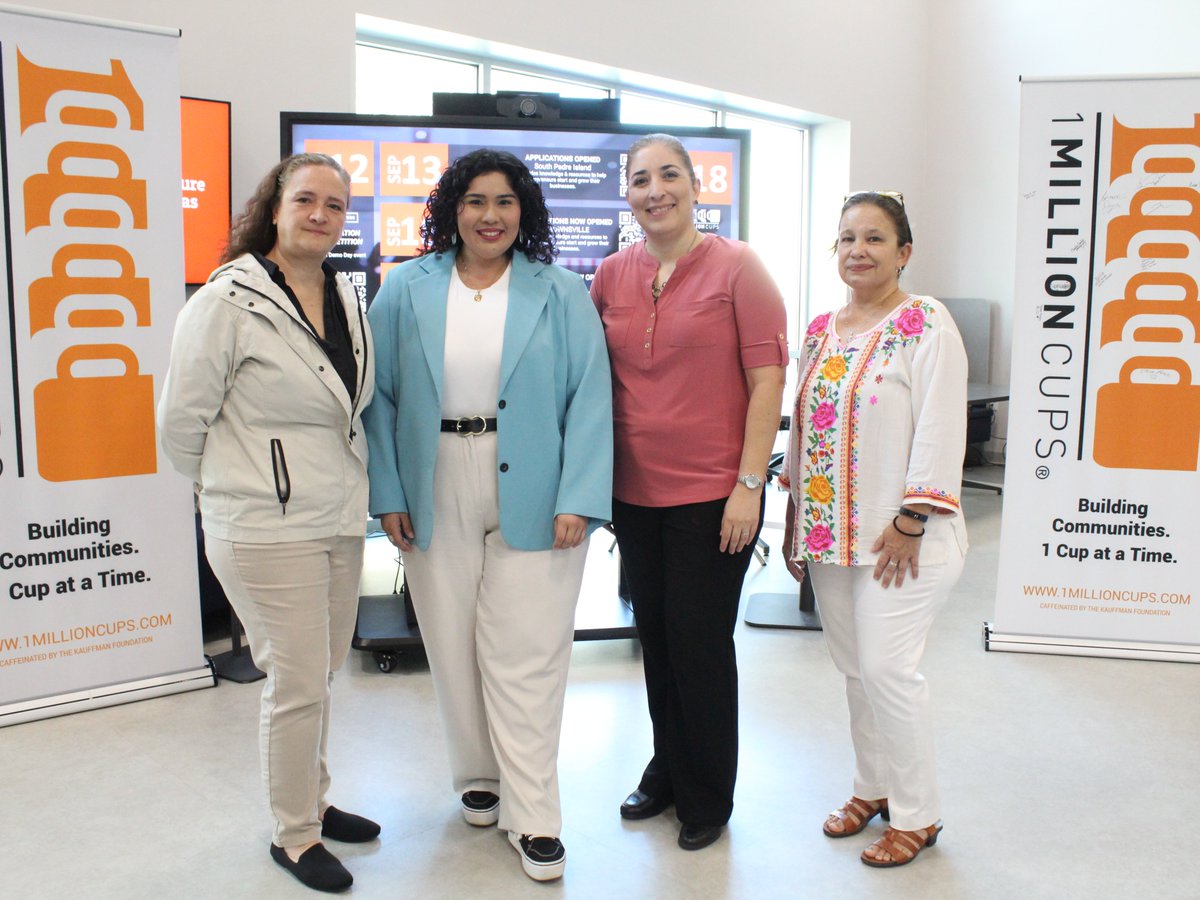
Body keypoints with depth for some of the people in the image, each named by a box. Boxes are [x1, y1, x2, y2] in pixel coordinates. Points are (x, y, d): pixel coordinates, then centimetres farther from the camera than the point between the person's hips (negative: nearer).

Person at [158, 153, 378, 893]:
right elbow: (181, 420, -8)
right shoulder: (228, 302, -13)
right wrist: (234, 484, 4)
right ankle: (295, 835, 21)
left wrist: (351, 488, 13)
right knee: (297, 683, 1)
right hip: (268, 530, -6)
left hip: (341, 520, 6)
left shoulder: (348, 300, 6)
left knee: (320, 676, 18)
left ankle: (314, 801, 38)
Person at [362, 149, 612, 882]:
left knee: (525, 656, 0)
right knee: (453, 646, 12)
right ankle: (479, 776, 34)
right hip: (436, 497, 2)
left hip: (531, 495, -2)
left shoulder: (561, 293, 1)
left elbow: (590, 398, -4)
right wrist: (388, 493, -1)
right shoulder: (407, 289, 5)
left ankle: (533, 815, 13)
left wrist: (579, 498, -12)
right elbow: (380, 395, 5)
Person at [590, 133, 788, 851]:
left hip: (712, 495, -4)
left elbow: (767, 381, -9)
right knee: (656, 636, 15)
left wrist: (749, 484, -14)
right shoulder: (613, 275, 6)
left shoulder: (737, 267, -6)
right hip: (635, 492, 5)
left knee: (701, 643, 4)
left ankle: (708, 798, 24)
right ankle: (668, 771, 35)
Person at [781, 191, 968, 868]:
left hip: (898, 538, -6)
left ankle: (916, 815, 14)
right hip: (830, 533, 7)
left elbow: (939, 431, -14)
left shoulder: (927, 324, -9)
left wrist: (909, 522, -17)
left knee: (887, 669, -4)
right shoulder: (821, 330, 12)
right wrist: (796, 517, 14)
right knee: (855, 667, 14)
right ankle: (874, 788, 32)